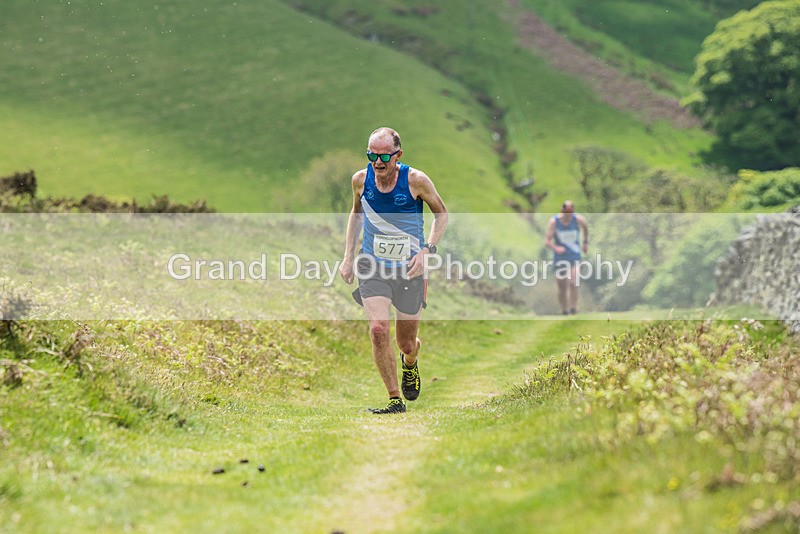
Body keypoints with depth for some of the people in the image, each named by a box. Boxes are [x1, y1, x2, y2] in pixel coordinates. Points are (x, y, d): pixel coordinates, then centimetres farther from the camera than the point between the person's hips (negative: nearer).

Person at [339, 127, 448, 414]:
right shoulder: (360, 180, -6)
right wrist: (348, 256, 8)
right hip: (373, 268, 1)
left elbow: (441, 214, 0)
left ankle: (410, 362, 49)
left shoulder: (415, 180, -14)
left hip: (409, 269, -1)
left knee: (406, 344, 9)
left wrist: (426, 250, -14)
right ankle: (395, 400, -10)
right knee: (378, 330, -21)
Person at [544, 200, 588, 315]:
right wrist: (555, 248, -33)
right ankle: (564, 312, 17)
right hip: (560, 258, 0)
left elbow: (585, 228, 16)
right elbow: (547, 241, -15)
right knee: (562, 288, 5)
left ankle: (573, 308, -14)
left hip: (574, 257, 0)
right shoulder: (554, 221, -12)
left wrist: (586, 242, 22)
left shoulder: (579, 220, -8)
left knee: (573, 283, -21)